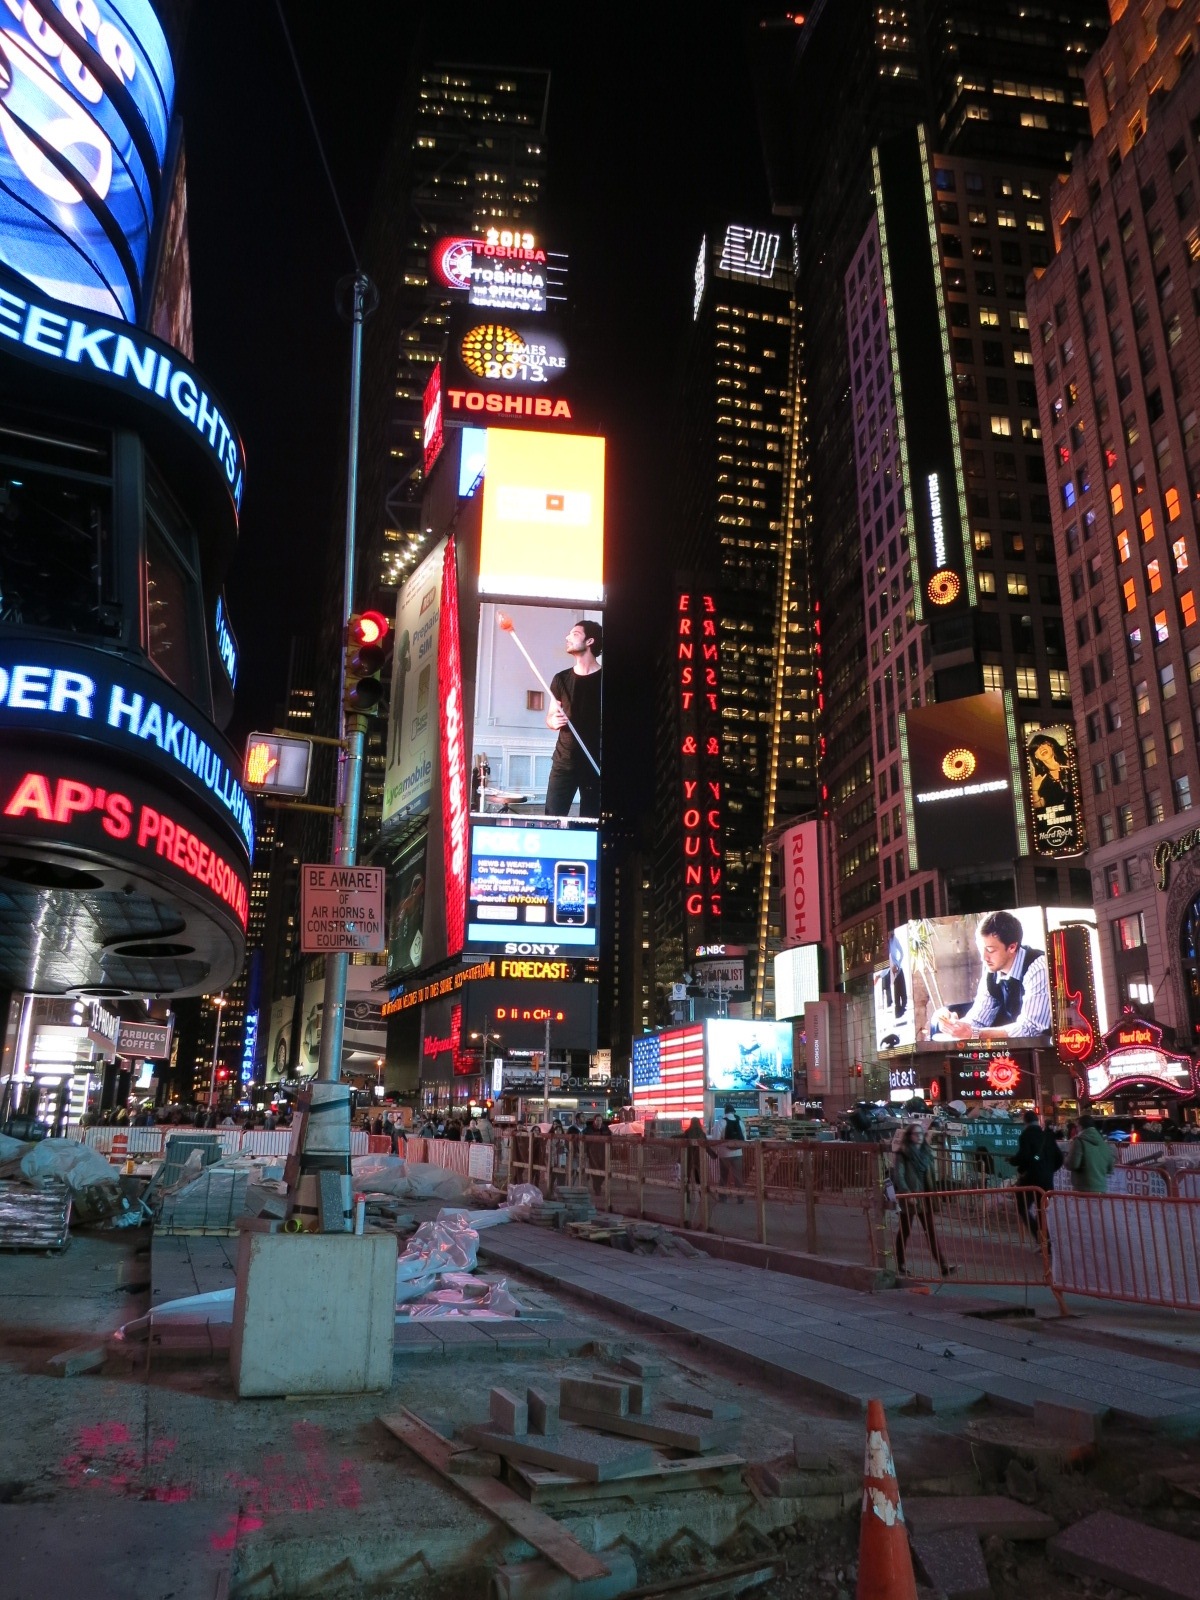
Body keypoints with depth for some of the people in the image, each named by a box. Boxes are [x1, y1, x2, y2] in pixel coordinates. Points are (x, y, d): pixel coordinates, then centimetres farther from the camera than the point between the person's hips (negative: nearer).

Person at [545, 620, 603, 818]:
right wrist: (553, 721, -7)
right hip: (564, 761, 3)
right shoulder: (561, 678, 8)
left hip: (596, 763, -3)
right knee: (552, 817, -3)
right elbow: (550, 716, 18)